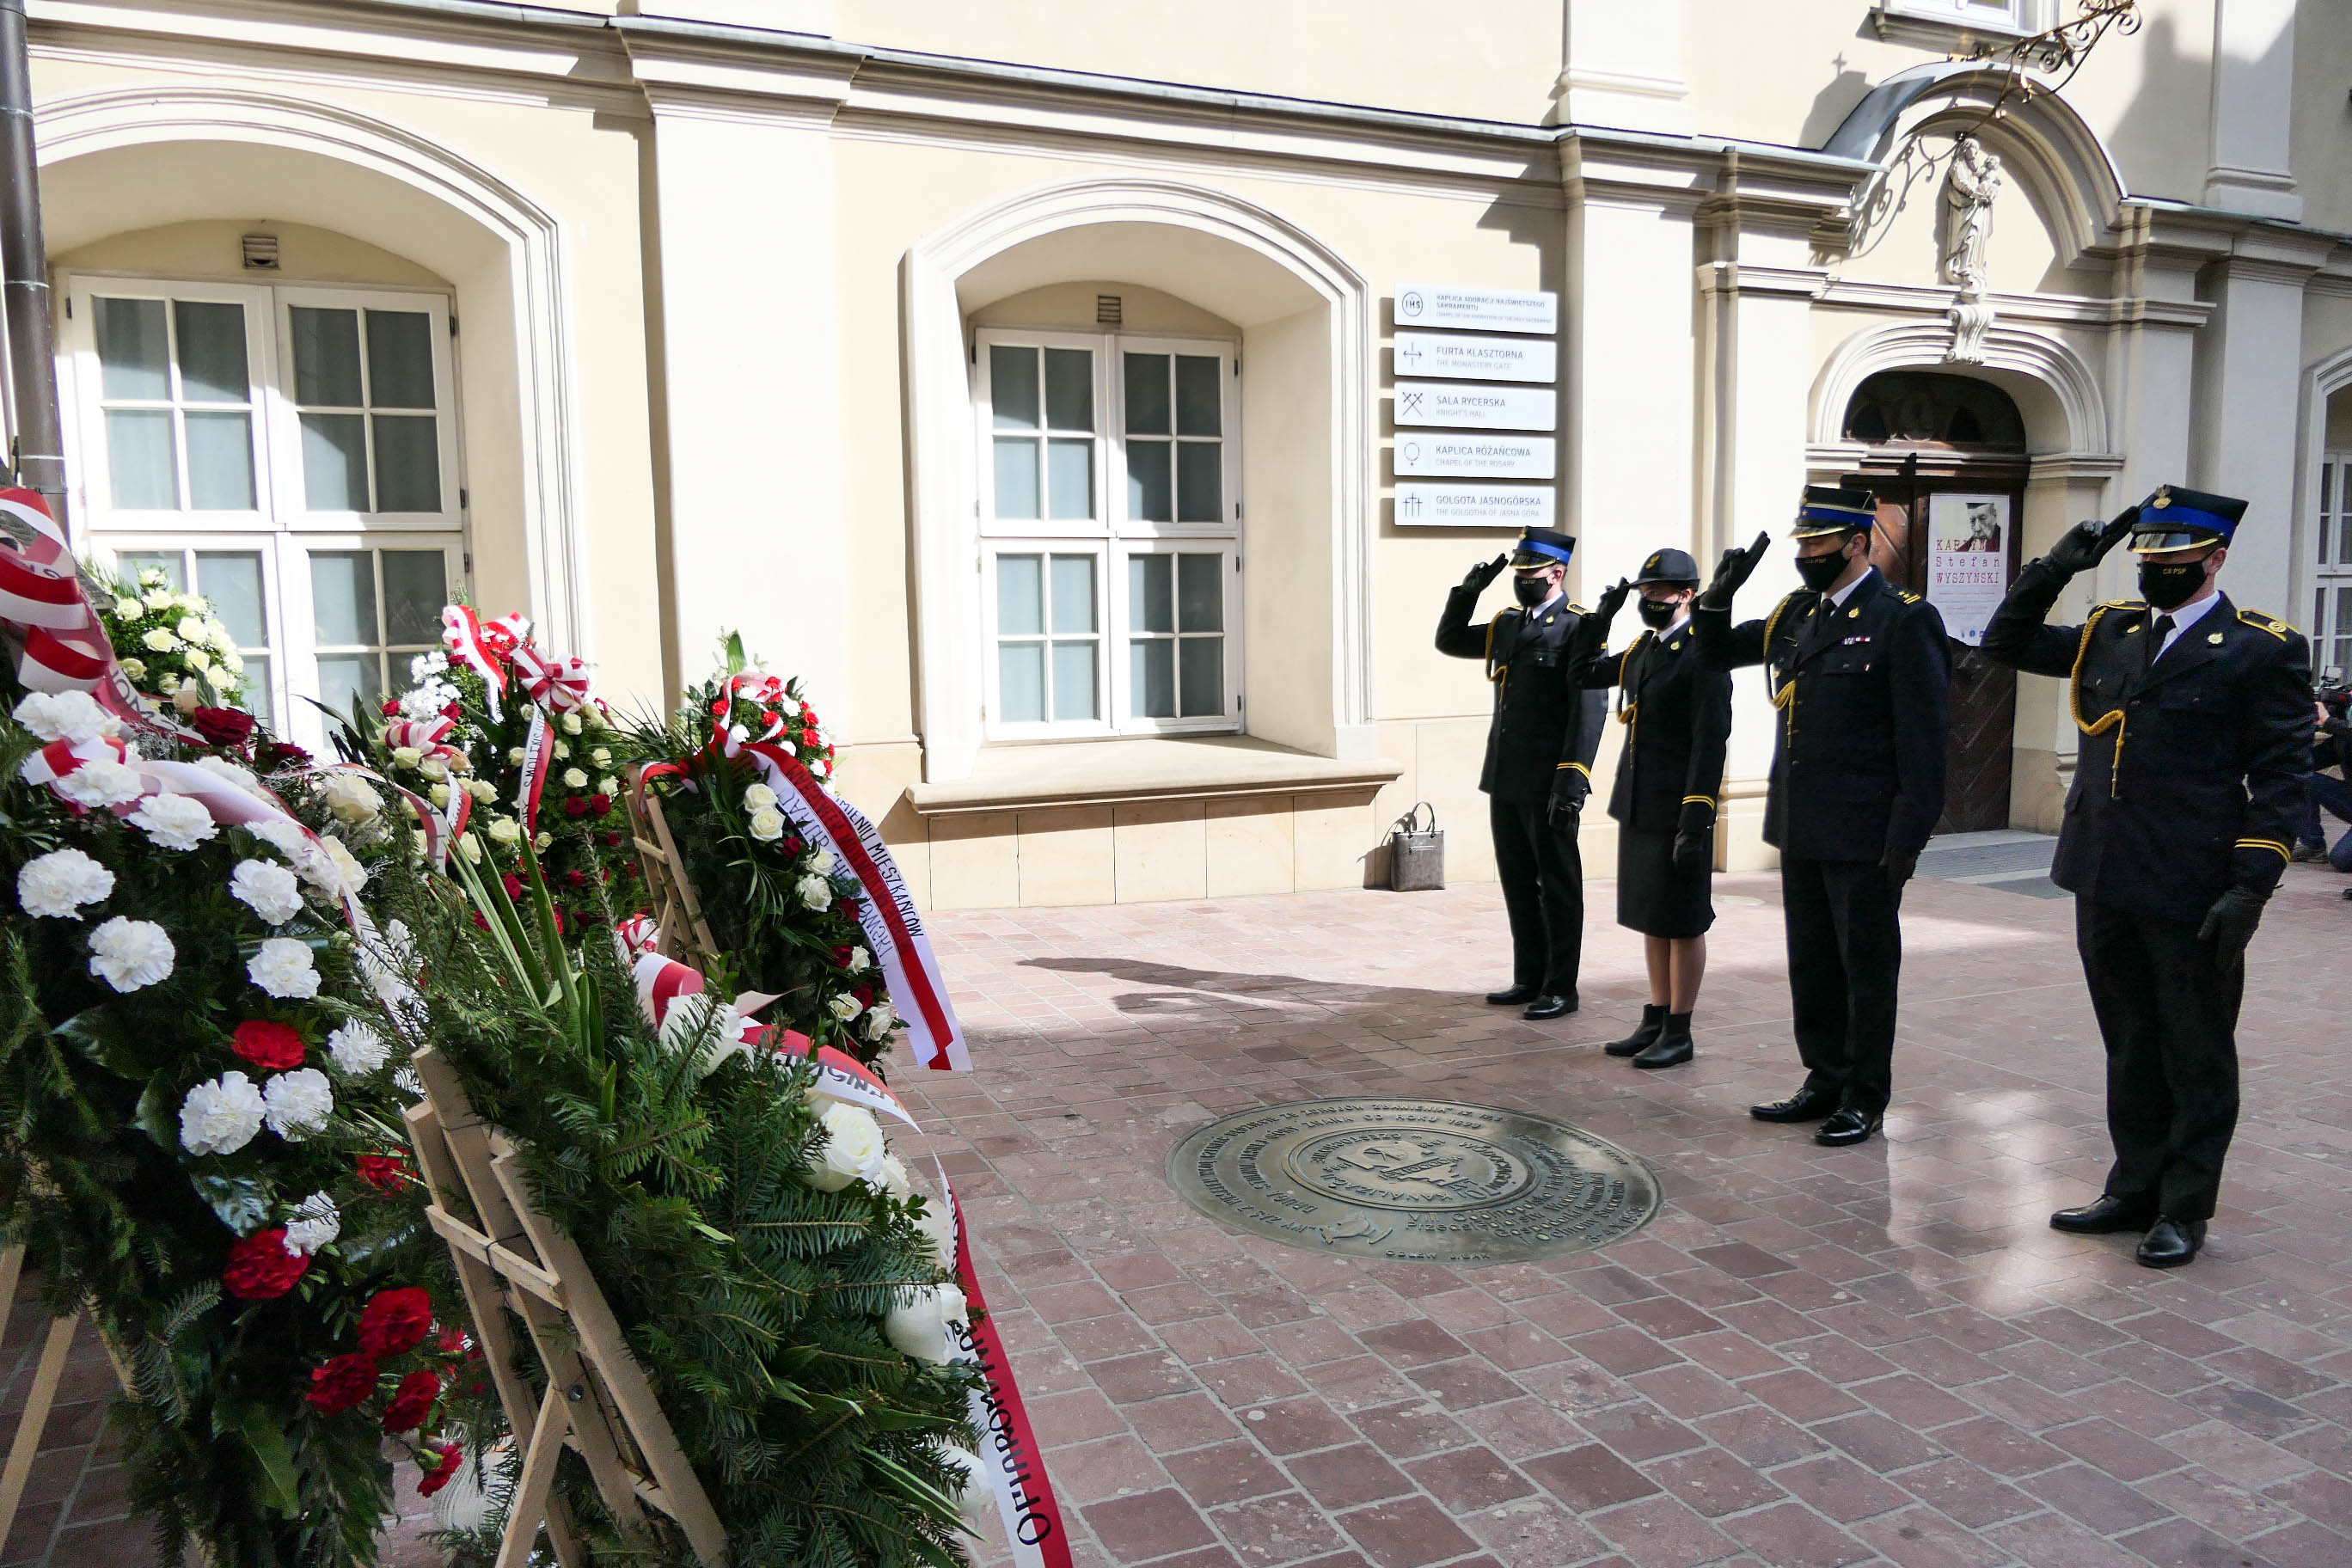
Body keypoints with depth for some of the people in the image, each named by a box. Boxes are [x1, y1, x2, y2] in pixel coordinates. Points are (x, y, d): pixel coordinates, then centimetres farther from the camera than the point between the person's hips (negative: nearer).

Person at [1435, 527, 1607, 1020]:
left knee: (1558, 887, 4)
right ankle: (1530, 979, 26)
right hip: (1505, 780, 8)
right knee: (1518, 885, 14)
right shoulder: (1507, 624, 14)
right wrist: (1467, 592, 9)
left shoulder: (1578, 628, -10)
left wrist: (1573, 781, -22)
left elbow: (1590, 709, -16)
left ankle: (1561, 989, 13)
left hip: (1548, 785, -7)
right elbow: (1449, 641, 24)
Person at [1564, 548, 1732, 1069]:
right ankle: (1655, 1023, 25)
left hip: (1678, 810, -8)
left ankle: (1679, 1034, 12)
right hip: (1637, 806, 8)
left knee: (1683, 923, 2)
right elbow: (1581, 674, 26)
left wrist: (1695, 823, -21)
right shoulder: (1642, 649, 12)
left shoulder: (1703, 654, -13)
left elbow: (1711, 743, -18)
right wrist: (1600, 616, 13)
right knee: (1651, 918, 15)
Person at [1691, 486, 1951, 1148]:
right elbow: (1715, 654, 22)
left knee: (1867, 968, 7)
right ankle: (1825, 1082, 29)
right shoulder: (1796, 614, 10)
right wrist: (1719, 596, 3)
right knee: (1812, 967, 16)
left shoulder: (1905, 620, -11)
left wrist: (1907, 841, -17)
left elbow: (1926, 742, -13)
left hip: (1863, 837, -7)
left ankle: (1865, 1097, 19)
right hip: (1801, 827, 7)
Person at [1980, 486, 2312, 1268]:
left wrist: (2251, 887, -15)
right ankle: (2135, 1189, 28)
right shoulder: (2110, 632, 10)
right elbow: (2006, 641, 19)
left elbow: (2281, 778, -8)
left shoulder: (2262, 649, -6)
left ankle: (2185, 1210, 19)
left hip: (2192, 896, -5)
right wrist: (2055, 567, 6)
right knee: (2130, 1048, 16)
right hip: (2105, 882, 6)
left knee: (2196, 1055, 8)